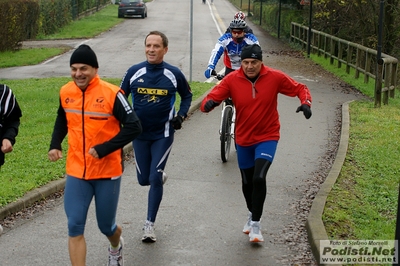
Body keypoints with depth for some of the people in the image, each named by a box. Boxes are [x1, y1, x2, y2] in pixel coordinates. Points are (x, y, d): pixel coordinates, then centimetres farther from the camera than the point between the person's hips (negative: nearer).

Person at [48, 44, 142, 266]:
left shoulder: (111, 93, -16)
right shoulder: (66, 92, 0)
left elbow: (134, 127, -16)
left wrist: (104, 149, -23)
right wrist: (55, 144, 4)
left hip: (107, 171, -3)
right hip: (76, 172, 3)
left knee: (106, 226, 13)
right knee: (75, 227, -6)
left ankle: (116, 247, 50)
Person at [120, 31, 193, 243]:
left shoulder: (173, 74, -6)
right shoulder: (134, 72, -4)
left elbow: (187, 95, 11)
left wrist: (181, 115, -3)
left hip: (163, 134, -2)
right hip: (139, 133, 2)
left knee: (155, 178, -7)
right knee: (144, 179, 10)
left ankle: (150, 225, 4)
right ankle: (161, 177, 48)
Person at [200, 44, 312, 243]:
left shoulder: (274, 77, -13)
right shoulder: (232, 80, -12)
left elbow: (300, 88, -2)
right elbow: (211, 98, -17)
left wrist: (305, 103, -22)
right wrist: (208, 103, -41)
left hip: (267, 137, -2)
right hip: (243, 139, 2)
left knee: (259, 178, -21)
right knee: (247, 183, 16)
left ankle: (255, 223, -5)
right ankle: (252, 214, 46)